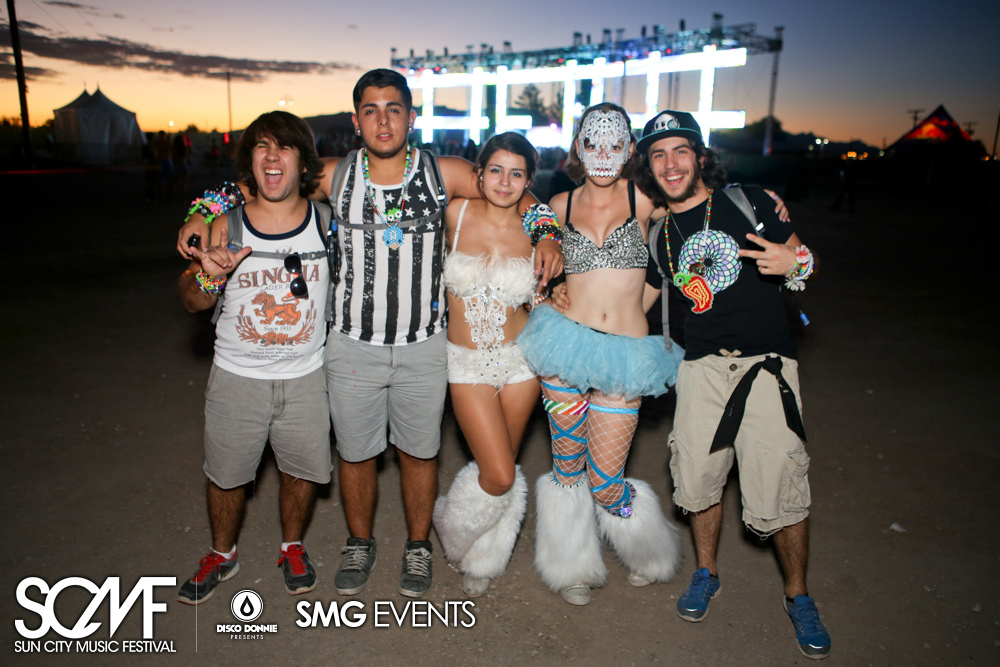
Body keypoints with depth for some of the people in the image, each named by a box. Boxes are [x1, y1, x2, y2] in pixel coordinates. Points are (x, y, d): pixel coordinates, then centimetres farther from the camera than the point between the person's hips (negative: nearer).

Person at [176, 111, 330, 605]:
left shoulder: (325, 219, -10)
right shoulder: (224, 226, -11)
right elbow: (192, 302, -3)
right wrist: (207, 276, -24)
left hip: (305, 377, 0)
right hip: (237, 377, 0)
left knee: (302, 470, 15)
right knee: (226, 475, 17)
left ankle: (292, 547, 43)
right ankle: (221, 555, 44)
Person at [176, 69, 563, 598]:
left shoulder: (444, 173, -4)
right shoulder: (333, 176, -2)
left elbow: (516, 195, 6)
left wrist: (546, 236, -10)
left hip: (423, 348, 0)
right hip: (352, 347, 1)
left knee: (419, 452, 13)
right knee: (355, 453, 14)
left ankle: (417, 546, 37)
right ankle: (359, 544, 41)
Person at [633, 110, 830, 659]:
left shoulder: (750, 202, 1)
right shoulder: (657, 235, 10)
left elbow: (804, 259, 9)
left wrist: (794, 263, -15)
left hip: (766, 364, -3)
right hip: (701, 367, 3)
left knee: (780, 491, -5)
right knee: (697, 478, 6)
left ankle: (797, 595, 21)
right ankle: (706, 573, 34)